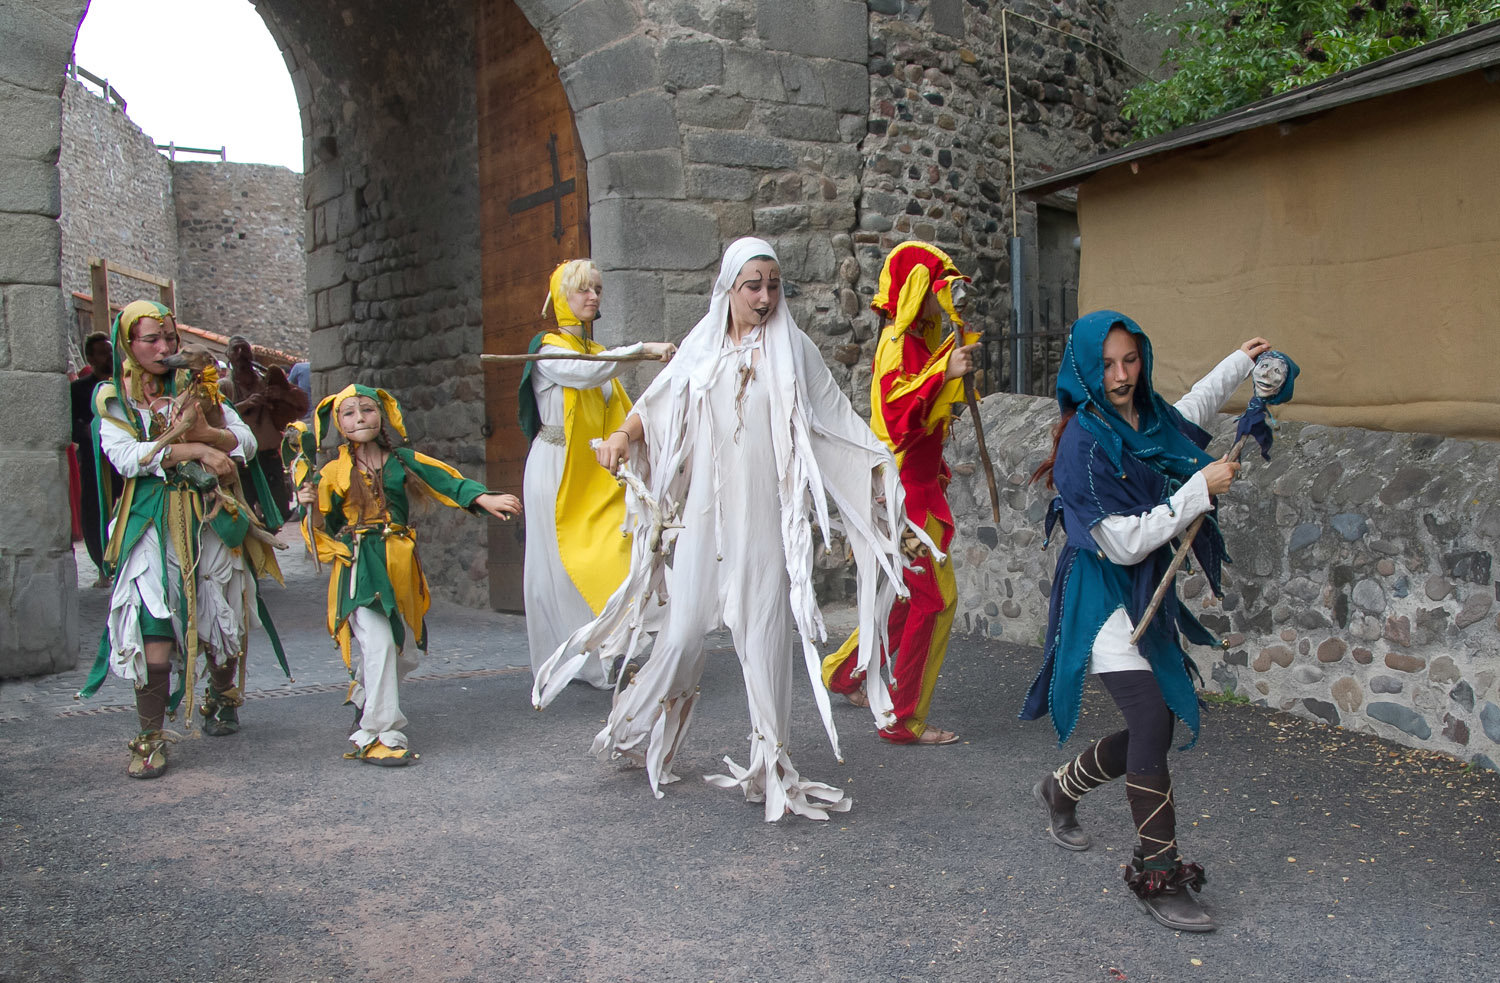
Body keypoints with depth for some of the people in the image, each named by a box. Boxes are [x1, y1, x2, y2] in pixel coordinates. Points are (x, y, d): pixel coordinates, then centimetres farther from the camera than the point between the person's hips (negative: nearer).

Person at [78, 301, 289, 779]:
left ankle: (223, 697, 36)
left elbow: (247, 442, 2)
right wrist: (193, 449, -21)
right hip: (153, 525, -2)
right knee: (154, 622, -12)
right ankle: (151, 736, -4)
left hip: (209, 519, 2)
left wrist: (207, 432, -18)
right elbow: (125, 457, -12)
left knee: (219, 618, 10)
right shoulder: (112, 400, 5)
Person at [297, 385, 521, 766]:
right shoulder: (333, 472, 3)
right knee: (379, 645, -16)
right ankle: (377, 735, -7)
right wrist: (311, 507, -12)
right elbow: (327, 529, 9)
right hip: (359, 568, -4)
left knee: (401, 652, 12)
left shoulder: (402, 460, 7)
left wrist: (483, 498, -21)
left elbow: (445, 479, -6)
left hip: (399, 566, 4)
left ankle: (363, 699, 41)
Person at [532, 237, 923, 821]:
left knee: (764, 631, -2)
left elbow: (836, 418, 6)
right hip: (705, 512, 1)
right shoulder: (701, 350, 11)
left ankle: (771, 762, 9)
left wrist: (881, 464, -5)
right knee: (686, 626, 2)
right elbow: (655, 406, 12)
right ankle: (638, 731, 25)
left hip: (767, 516, -1)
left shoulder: (792, 349, 7)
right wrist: (622, 436, -7)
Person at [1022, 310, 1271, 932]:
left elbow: (1189, 415, 32)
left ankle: (1061, 790, 38)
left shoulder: (1150, 418, 5)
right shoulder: (1085, 444, -18)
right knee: (1153, 723, -16)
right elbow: (1127, 542, -22)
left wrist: (1241, 363, 36)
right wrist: (1200, 489, -19)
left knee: (1154, 727, 13)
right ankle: (1159, 875, -3)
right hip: (1107, 599, -8)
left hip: (1151, 596, 8)